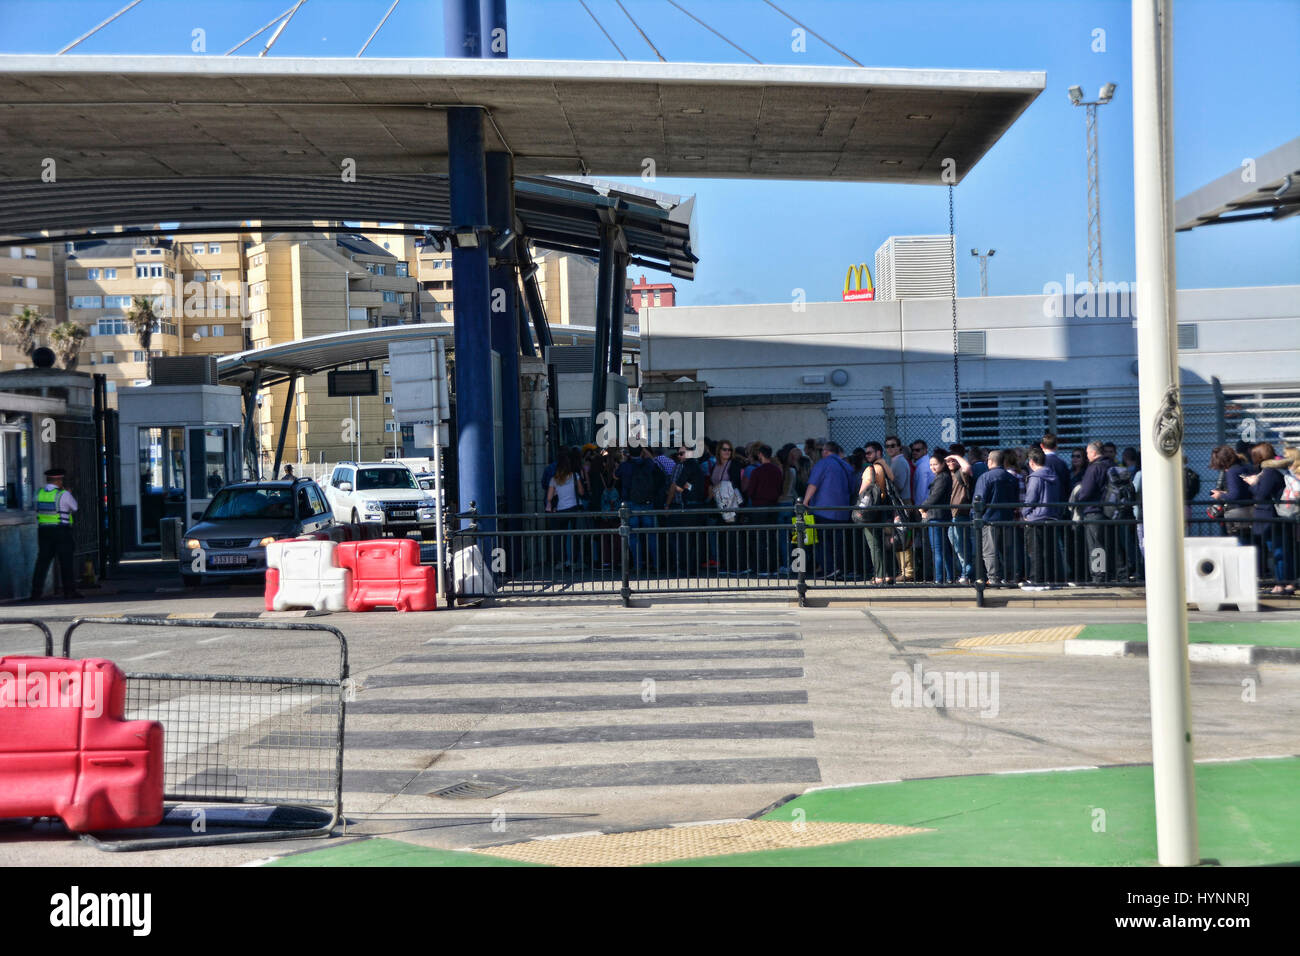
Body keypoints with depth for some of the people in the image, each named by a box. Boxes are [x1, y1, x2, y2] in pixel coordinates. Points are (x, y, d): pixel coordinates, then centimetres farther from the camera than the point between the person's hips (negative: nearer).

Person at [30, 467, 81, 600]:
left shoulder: (39, 493, 5)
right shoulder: (64, 495, -11)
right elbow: (75, 508, 3)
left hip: (44, 530, 5)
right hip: (62, 531, -5)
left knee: (42, 561, 6)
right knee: (66, 561, 3)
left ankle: (36, 592, 2)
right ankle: (69, 590, 5)